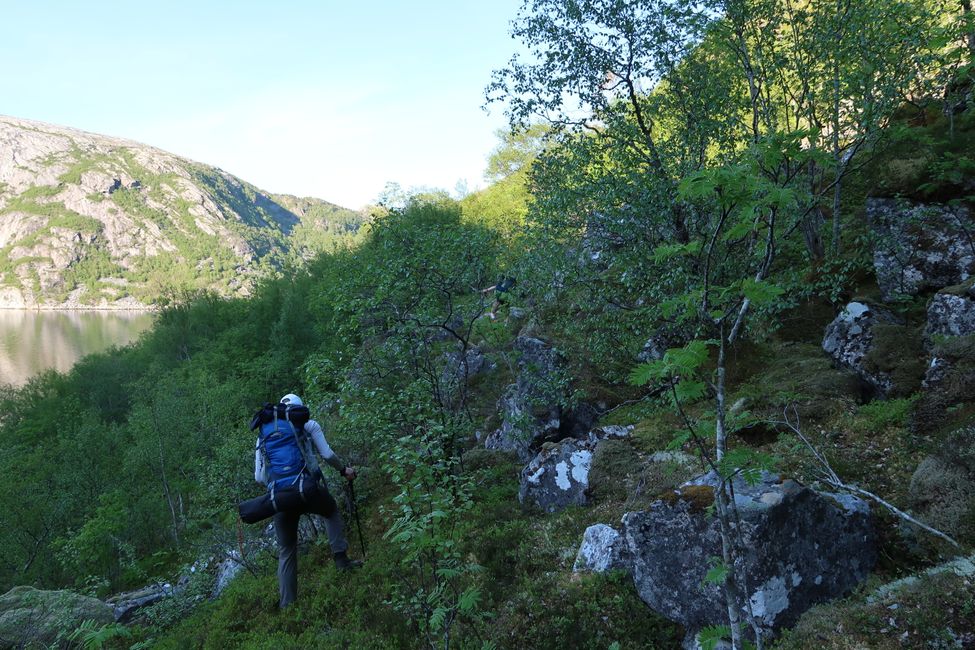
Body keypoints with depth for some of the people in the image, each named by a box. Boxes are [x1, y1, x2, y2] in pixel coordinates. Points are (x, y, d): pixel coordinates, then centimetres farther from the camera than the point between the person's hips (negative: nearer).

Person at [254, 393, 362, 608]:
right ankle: (341, 558, 18)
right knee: (332, 512, 31)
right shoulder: (309, 425, 11)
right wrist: (344, 470, 18)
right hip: (309, 489, -2)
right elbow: (327, 454, 1)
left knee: (286, 553, 16)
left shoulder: (264, 434, 17)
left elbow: (259, 477, 14)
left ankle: (287, 605, 17)